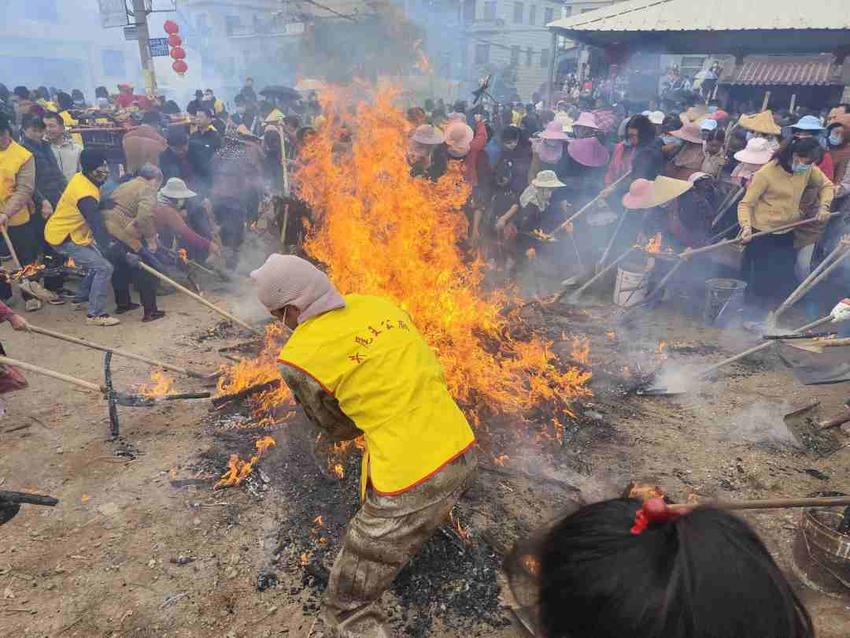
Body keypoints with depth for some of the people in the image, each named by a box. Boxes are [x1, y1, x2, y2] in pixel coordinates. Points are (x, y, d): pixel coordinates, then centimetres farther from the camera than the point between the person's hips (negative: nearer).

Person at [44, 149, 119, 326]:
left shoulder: (81, 178, -1)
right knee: (104, 268, -15)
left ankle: (81, 297, 36)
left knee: (98, 263, 20)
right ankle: (95, 315, -9)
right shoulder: (85, 195, -30)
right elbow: (98, 228, -33)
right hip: (63, 238, -10)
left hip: (73, 232, 10)